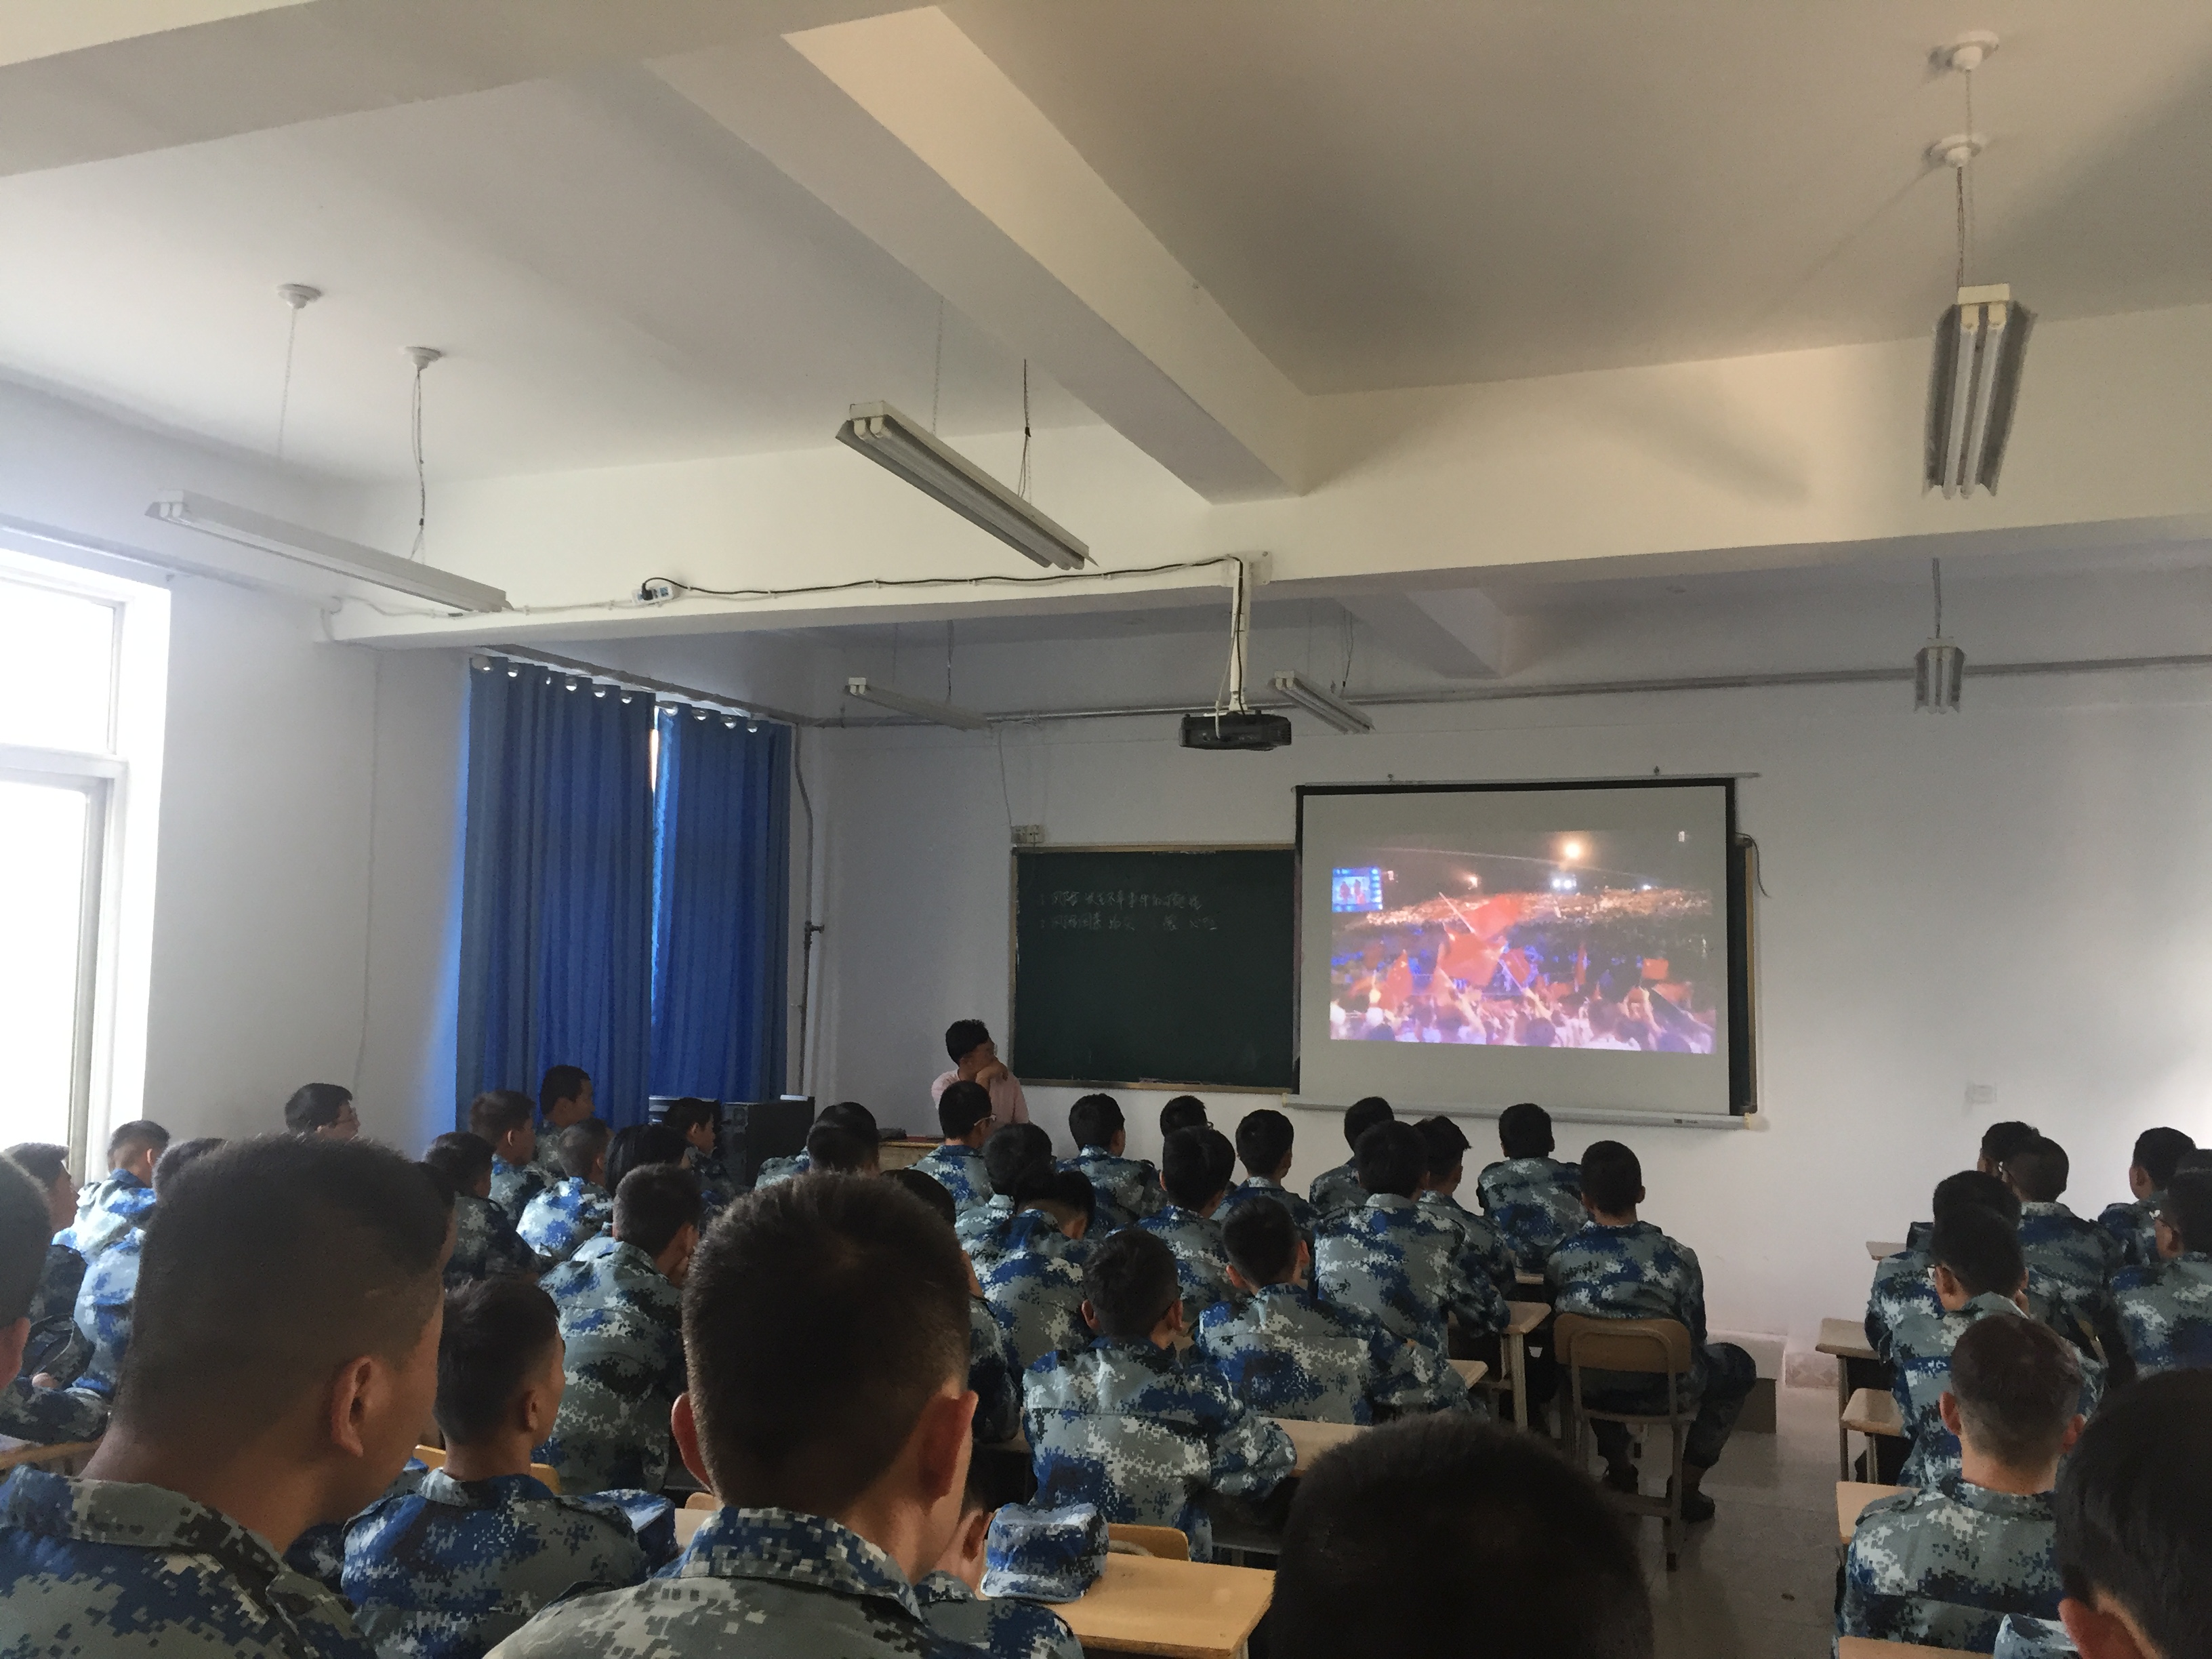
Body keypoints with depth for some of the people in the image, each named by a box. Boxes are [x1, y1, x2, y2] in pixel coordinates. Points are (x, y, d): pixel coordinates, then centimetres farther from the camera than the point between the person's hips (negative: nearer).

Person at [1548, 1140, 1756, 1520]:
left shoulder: (1561, 1257, -16)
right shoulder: (1677, 1259, -21)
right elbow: (1694, 1339, -7)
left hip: (1590, 1389, 3)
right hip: (1659, 1390, -3)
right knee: (1739, 1365, 25)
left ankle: (1617, 1467, 38)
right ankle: (1688, 1482, 22)